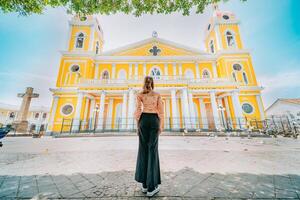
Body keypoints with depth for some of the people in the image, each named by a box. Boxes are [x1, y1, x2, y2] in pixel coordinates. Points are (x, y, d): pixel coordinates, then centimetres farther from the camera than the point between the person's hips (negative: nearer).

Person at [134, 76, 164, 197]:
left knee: (143, 149, 7)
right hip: (154, 120, 0)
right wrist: (161, 126, 5)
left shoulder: (139, 94, 7)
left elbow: (137, 111, -1)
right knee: (153, 150, 1)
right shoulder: (157, 95, 9)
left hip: (144, 120, 0)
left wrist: (137, 125, 3)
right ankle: (151, 186, 6)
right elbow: (161, 111, 2)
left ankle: (144, 184, 14)